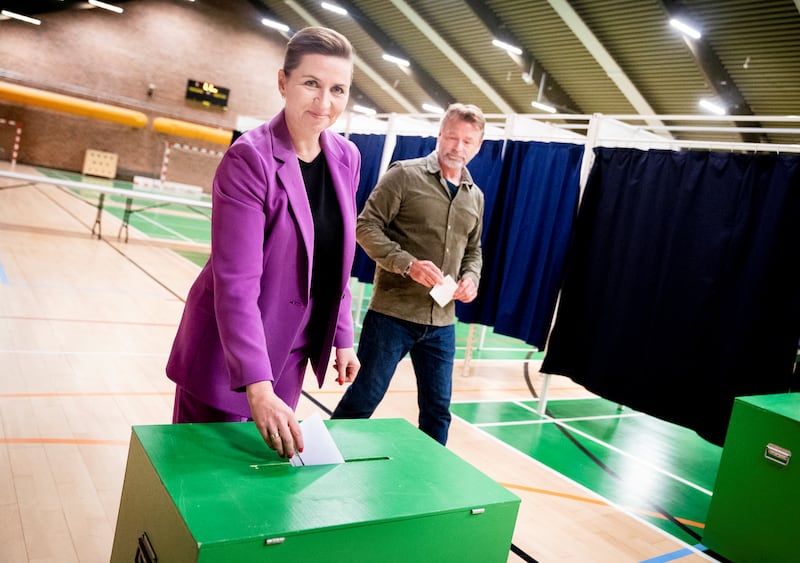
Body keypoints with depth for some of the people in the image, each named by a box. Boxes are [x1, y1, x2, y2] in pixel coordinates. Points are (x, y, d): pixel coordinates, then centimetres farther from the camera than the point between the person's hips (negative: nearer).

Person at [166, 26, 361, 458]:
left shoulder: (347, 159, -1)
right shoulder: (250, 158, -19)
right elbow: (236, 283, -25)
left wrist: (342, 337, 7)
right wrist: (257, 387, -30)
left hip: (292, 351, 6)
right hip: (229, 351, -5)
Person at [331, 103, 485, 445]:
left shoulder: (475, 197, 13)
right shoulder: (404, 175, -5)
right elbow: (366, 226, -10)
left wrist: (471, 278, 1)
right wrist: (408, 264, -22)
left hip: (442, 322, 5)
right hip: (392, 313, -5)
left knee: (437, 408, 12)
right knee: (363, 399, 5)